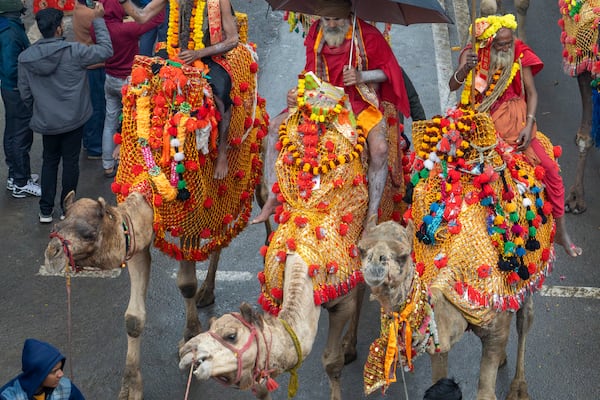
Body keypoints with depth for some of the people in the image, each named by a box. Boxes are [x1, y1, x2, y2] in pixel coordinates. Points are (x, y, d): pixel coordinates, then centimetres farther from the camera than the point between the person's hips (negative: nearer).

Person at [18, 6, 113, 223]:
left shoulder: (25, 58, -11)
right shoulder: (73, 51, -23)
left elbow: (25, 95, -1)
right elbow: (106, 50, -13)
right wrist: (98, 20, -5)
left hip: (46, 121, 3)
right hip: (73, 120, -3)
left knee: (49, 161, 19)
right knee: (70, 162, 13)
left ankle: (45, 211, 21)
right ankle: (67, 209, 23)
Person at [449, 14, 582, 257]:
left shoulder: (520, 55, -6)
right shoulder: (472, 55, -4)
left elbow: (531, 92, -4)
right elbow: (452, 86, -10)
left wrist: (528, 126, -16)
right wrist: (465, 68, -31)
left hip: (515, 123, -1)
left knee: (550, 168, -12)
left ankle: (561, 231, -1)